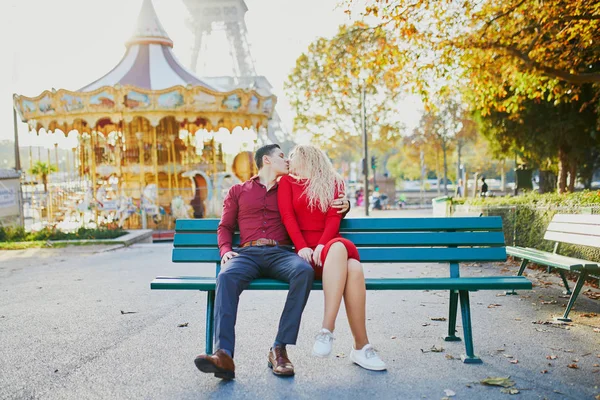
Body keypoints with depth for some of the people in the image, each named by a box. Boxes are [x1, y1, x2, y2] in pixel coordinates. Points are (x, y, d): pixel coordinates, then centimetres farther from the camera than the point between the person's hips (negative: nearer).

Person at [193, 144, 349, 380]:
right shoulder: (238, 191, 25)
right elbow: (225, 227, 21)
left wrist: (343, 206, 8)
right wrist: (225, 250, 1)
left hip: (281, 253, 1)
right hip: (247, 253, 0)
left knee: (304, 271, -34)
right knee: (226, 277, -35)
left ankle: (279, 349, -33)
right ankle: (224, 355, -45)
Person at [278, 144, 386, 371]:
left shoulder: (334, 182, 19)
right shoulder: (287, 182, 19)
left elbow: (334, 217, 4)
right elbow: (287, 216, 4)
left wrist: (322, 245, -15)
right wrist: (302, 247, -14)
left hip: (329, 246, 2)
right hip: (305, 251, -2)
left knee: (354, 267, -34)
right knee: (339, 248, -36)